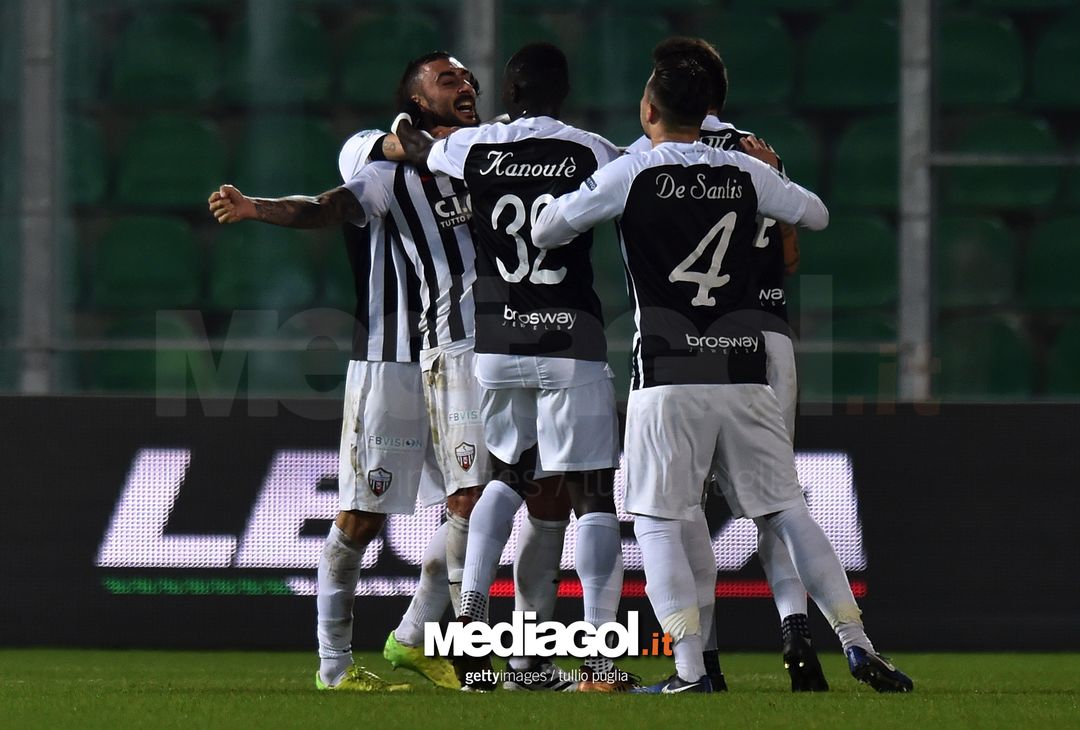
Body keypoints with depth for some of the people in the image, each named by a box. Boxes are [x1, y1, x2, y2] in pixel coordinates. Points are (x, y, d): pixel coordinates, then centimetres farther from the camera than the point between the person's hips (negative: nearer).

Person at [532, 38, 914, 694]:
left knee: (659, 519, 2)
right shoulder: (745, 174, 7)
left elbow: (547, 232, 5)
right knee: (786, 510, 9)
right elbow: (817, 216, 23)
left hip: (669, 375, -4)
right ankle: (858, 646, 4)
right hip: (744, 370, 4)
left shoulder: (631, 175, -3)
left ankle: (691, 670, -9)